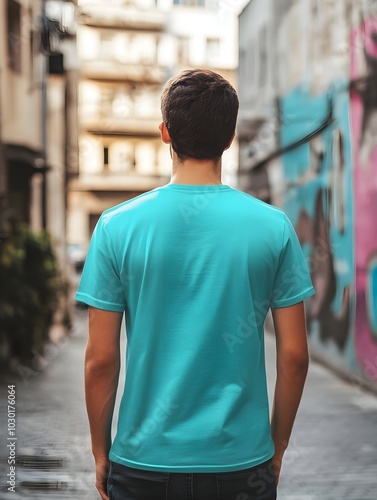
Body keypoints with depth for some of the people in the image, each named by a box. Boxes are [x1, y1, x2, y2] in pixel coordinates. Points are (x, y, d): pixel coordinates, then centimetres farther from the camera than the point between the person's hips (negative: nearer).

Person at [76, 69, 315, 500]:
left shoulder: (117, 226, -9)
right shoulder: (274, 227, -7)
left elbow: (100, 359, -7)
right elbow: (294, 356, -4)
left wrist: (101, 453, 7)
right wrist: (277, 449, 10)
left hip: (144, 461, 0)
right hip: (242, 462, 1)